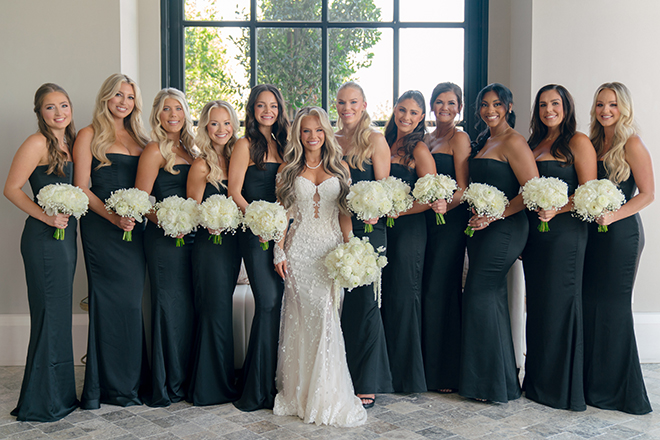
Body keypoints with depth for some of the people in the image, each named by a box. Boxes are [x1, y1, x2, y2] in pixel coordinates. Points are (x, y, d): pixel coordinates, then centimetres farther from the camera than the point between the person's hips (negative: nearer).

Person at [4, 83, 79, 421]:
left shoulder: (68, 143, 14)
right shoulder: (37, 143, -9)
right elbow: (12, 189, -13)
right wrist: (46, 216, -20)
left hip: (65, 234, 9)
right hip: (43, 238, -9)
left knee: (59, 315, 14)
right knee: (50, 315, -3)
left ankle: (59, 395, 26)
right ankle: (40, 404, 9)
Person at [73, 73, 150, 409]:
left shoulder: (138, 138, 17)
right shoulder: (89, 136, 2)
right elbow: (81, 188, -5)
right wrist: (113, 217, -15)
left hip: (134, 227, 5)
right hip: (101, 227, -5)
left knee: (131, 302, 6)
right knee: (110, 302, -3)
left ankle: (129, 381, 15)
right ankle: (110, 385, 7)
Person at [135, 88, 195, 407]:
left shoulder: (188, 147, 15)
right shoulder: (155, 151, -7)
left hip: (189, 236, 7)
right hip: (164, 237, -7)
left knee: (187, 306, 11)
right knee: (170, 306, -3)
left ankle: (183, 380, 23)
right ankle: (166, 388, 8)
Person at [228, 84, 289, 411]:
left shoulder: (281, 144, 16)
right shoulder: (246, 145, -1)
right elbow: (234, 191, -6)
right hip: (255, 234, -5)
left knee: (278, 304, 4)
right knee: (268, 302, -10)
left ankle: (268, 383, 16)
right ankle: (258, 389, 2)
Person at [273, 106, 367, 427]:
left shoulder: (339, 168, 10)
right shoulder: (289, 168, 8)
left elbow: (345, 212, 8)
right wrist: (279, 251, -1)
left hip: (331, 248, 1)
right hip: (300, 249, 0)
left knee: (327, 315, -4)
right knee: (302, 318, 0)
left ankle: (328, 395, 8)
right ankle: (300, 392, 10)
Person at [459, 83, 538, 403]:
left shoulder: (513, 142, -10)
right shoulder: (483, 141, 17)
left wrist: (494, 216, -17)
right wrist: (476, 218, 6)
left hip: (504, 229, -9)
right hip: (480, 226, 9)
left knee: (480, 294, -7)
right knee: (491, 296, 11)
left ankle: (491, 381, 6)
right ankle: (498, 379, 23)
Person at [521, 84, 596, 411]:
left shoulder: (578, 142, -3)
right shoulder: (533, 143, 16)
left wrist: (556, 209, -22)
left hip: (565, 231, -6)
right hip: (534, 232, 6)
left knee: (559, 303, -2)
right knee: (537, 304, 10)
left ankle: (562, 387, 10)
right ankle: (537, 382, 20)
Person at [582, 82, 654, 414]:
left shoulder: (631, 144, -7)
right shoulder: (592, 144, 12)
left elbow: (647, 194, -11)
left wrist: (613, 215, -21)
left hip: (622, 232, -6)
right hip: (594, 231, 6)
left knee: (613, 305, -2)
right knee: (589, 303, 7)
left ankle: (617, 389, 11)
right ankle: (592, 383, 18)